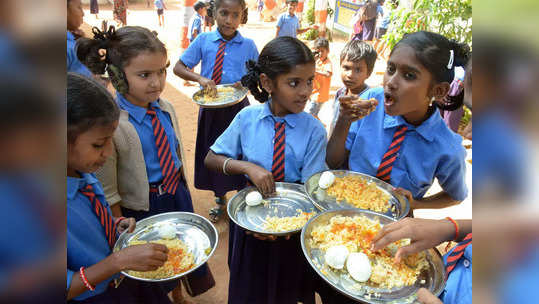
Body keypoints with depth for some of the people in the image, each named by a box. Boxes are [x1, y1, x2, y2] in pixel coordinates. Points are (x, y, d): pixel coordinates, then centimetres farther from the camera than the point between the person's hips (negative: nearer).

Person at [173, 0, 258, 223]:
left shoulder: (248, 45, -3)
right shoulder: (203, 40, -2)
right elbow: (178, 68, 0)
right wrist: (200, 78, -18)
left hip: (238, 106, -1)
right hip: (210, 108, 2)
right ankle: (220, 200, 35)